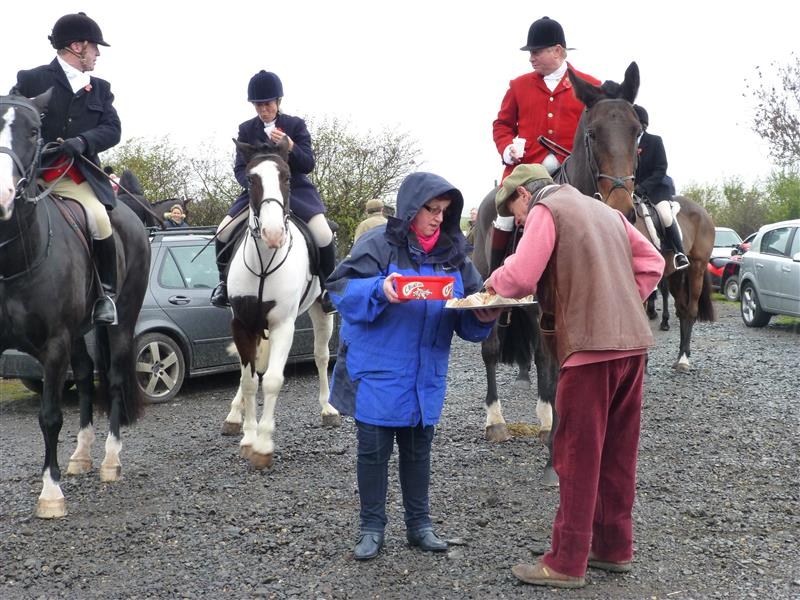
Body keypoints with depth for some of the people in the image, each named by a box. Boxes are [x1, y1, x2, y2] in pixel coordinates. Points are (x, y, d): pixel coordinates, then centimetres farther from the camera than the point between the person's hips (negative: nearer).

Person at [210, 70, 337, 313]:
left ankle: (328, 287, 0)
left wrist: (289, 146, -27)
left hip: (295, 188, -2)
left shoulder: (296, 125, -2)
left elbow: (308, 165, -7)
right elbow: (240, 168, 2)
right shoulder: (246, 129, 3)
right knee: (223, 231, -16)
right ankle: (225, 282, 11)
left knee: (324, 235, -25)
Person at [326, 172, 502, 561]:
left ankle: (419, 523, 28)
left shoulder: (454, 252, 6)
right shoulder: (379, 243, -10)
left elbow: (468, 308, 7)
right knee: (374, 450, 5)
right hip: (377, 369, -4)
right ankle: (372, 527, 19)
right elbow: (340, 287, -16)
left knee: (418, 449, 15)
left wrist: (483, 316, -15)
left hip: (425, 374, 4)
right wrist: (380, 289, -32)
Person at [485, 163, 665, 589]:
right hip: (632, 340, 8)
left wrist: (494, 282, 6)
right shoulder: (605, 210, 21)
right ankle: (614, 547, 24)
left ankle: (566, 564, 5)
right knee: (617, 452, 15)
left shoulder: (546, 210, -3)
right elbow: (651, 261, 20)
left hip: (590, 345, -8)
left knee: (577, 456, -2)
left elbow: (519, 278, -14)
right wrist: (623, 300, 15)